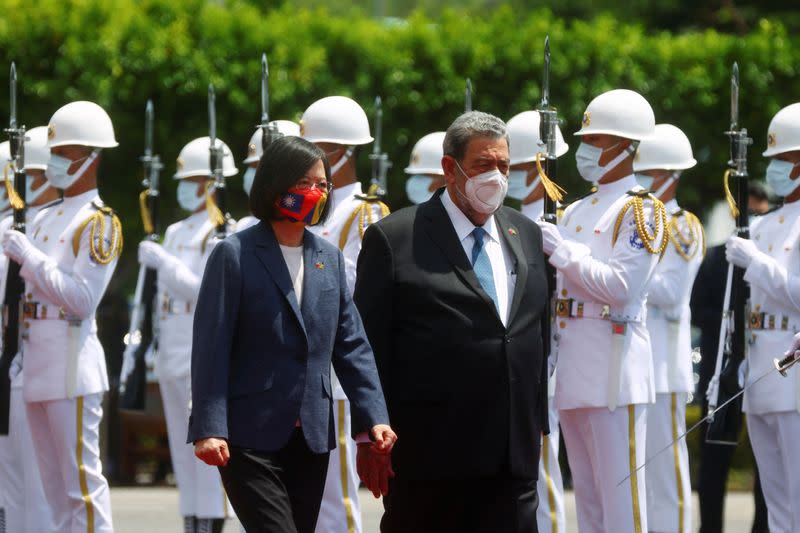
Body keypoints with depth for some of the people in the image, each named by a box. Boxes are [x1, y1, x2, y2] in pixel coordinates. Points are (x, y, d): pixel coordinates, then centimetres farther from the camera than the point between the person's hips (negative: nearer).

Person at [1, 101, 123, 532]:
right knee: (55, 485, 10)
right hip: (36, 362, 8)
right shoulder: (44, 219, 17)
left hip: (71, 363, -8)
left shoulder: (99, 222, -8)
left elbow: (83, 299, -17)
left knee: (81, 480, -7)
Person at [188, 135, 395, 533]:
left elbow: (351, 346, 11)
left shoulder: (329, 258, 12)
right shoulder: (235, 255, -5)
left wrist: (373, 419, -1)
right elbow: (211, 347, -9)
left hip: (311, 438, 6)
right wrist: (209, 429, -17)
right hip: (251, 437, -6)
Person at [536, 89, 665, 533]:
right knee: (587, 495, 11)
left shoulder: (640, 211, -6)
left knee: (620, 492, -8)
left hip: (612, 362, -8)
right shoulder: (577, 212, 18)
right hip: (573, 363, 8)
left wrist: (563, 251, -14)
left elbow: (622, 287, -16)